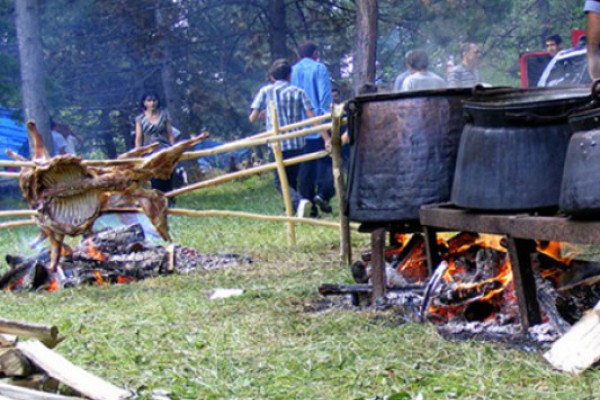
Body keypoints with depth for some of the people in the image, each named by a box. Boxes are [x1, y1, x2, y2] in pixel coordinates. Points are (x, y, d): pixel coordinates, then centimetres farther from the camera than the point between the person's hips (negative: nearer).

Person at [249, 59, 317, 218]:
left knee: (281, 181, 3)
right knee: (293, 179, 20)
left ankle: (298, 202, -24)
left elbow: (252, 118, 0)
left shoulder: (265, 91, 2)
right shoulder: (298, 92, 4)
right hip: (298, 143, 2)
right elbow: (312, 117, -4)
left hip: (278, 145, -2)